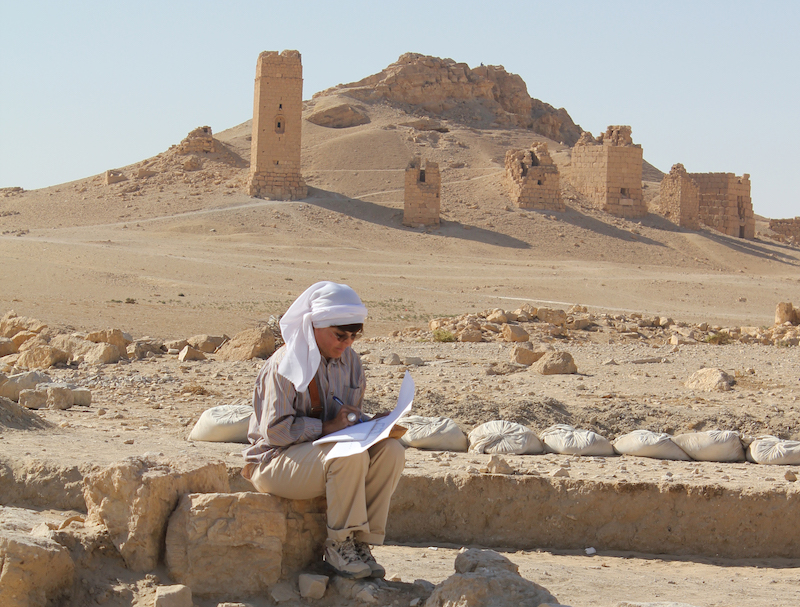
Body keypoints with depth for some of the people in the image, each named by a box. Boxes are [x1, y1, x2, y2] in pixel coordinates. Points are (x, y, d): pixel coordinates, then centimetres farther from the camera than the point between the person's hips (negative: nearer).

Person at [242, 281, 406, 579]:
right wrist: (327, 426, -24)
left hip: (327, 447, 8)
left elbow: (352, 416, 15)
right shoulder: (285, 365, -15)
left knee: (391, 451, -17)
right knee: (351, 455, -35)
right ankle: (338, 546, -21)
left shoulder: (348, 359, 7)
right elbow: (276, 430, -19)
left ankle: (361, 542, -14)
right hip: (275, 461, -8)